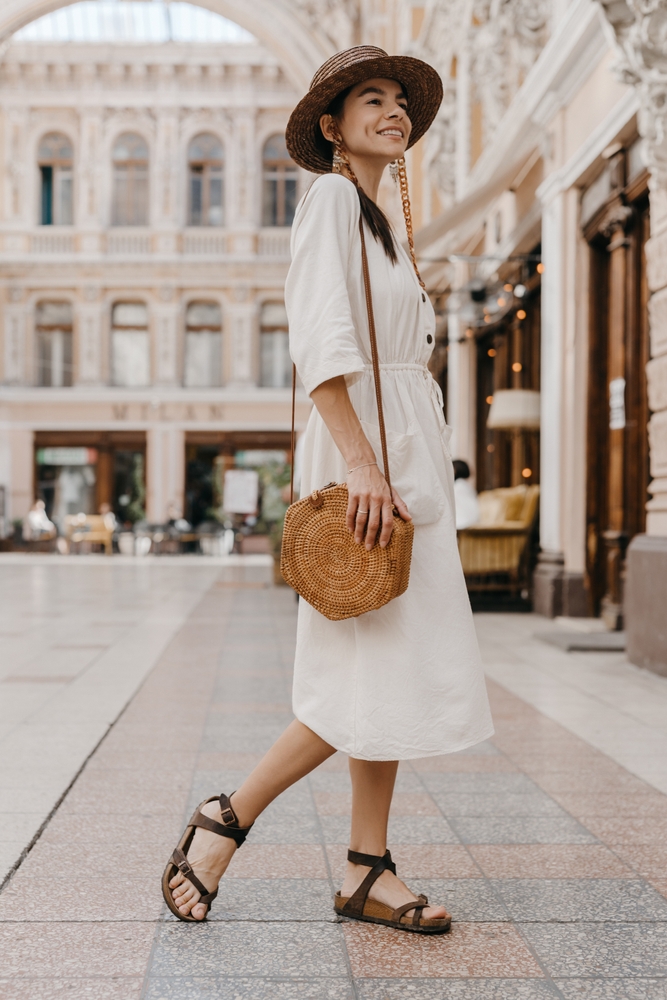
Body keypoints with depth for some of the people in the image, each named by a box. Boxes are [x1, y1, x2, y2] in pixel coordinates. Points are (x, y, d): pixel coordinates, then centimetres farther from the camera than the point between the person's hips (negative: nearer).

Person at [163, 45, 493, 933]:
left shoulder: (384, 223, 23)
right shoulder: (331, 197, -6)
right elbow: (320, 337, -18)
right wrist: (359, 460, -26)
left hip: (408, 449, 10)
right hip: (364, 445, -9)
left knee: (399, 668, 6)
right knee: (372, 674, -10)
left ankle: (368, 871, 11)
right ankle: (226, 820, 3)